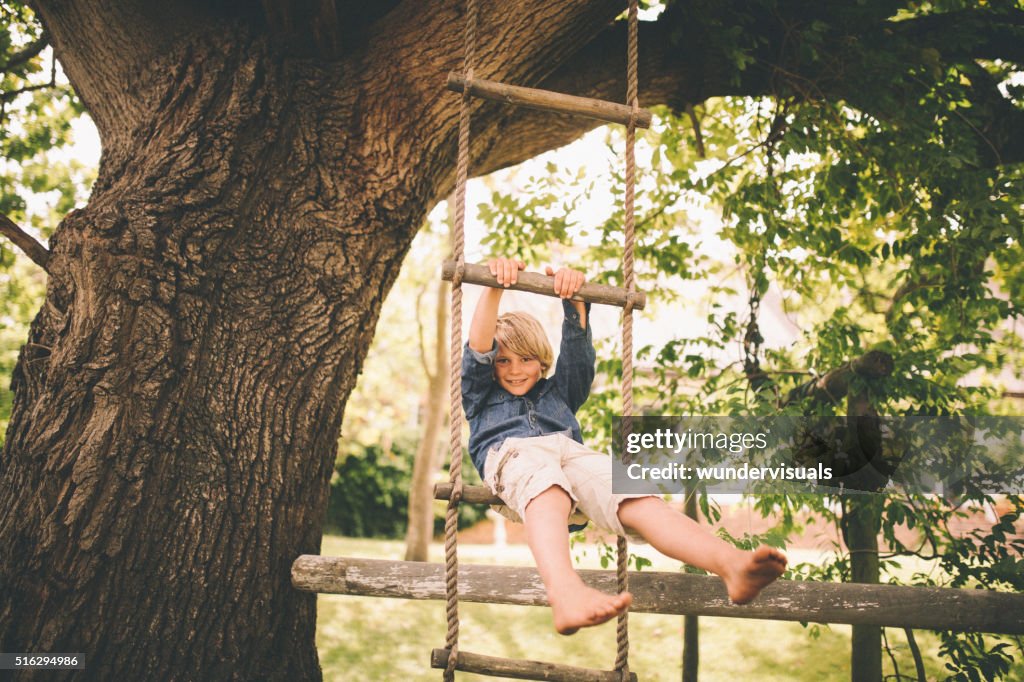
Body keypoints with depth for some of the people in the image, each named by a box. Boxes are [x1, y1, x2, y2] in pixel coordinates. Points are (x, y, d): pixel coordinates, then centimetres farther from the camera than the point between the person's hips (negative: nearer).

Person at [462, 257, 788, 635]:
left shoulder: (558, 392, 41)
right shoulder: (483, 398, 35)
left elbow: (577, 352, 25)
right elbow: (478, 348, 17)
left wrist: (574, 300, 5)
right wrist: (494, 289, 2)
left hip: (572, 453, 3)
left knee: (635, 498, -33)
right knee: (547, 491, -44)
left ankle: (733, 564, -59)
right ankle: (565, 592, -76)